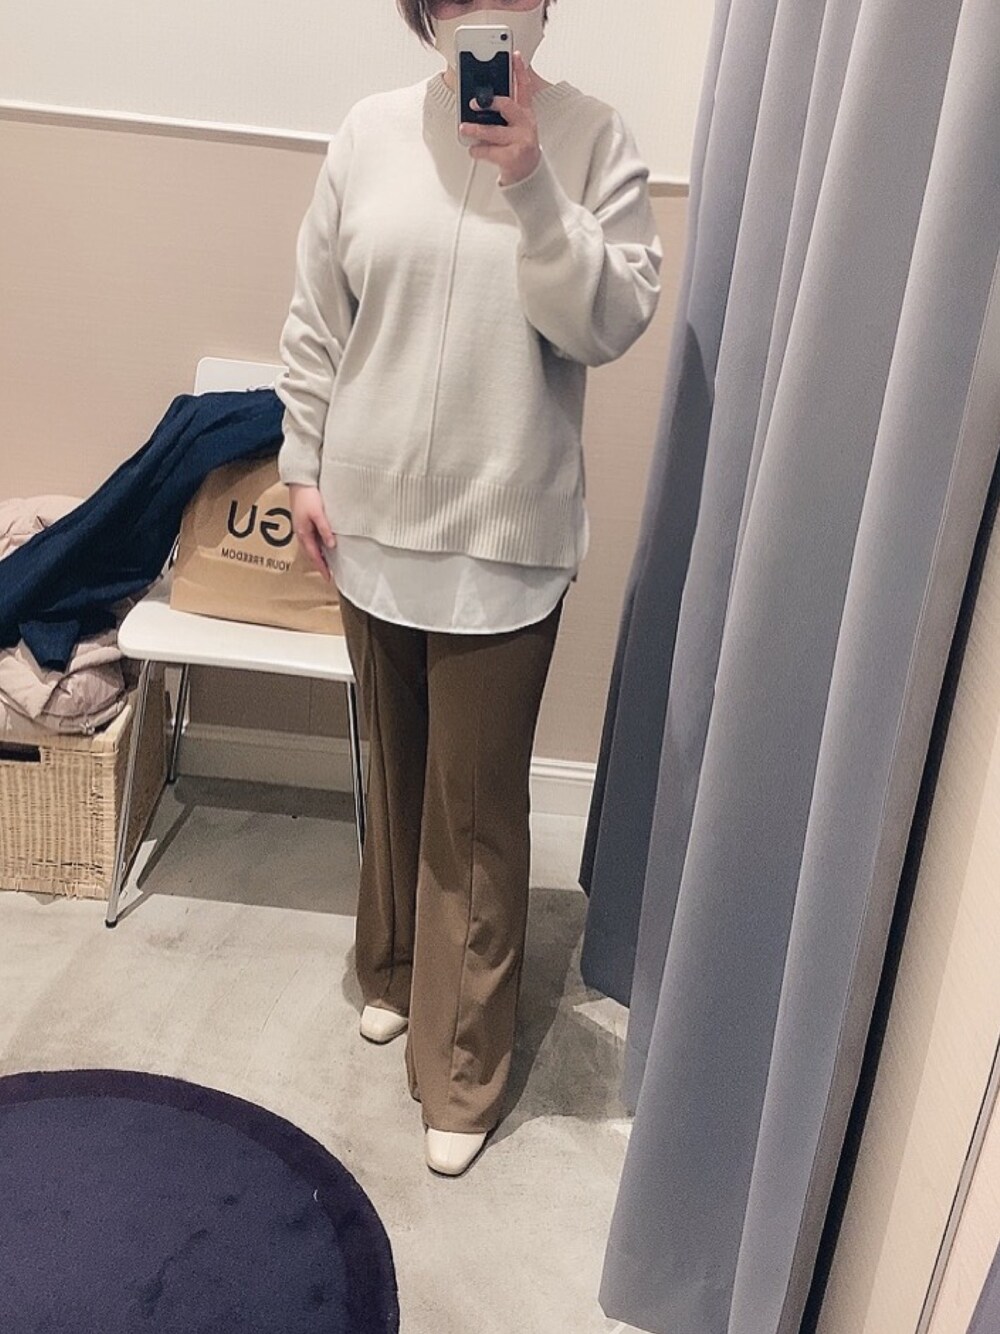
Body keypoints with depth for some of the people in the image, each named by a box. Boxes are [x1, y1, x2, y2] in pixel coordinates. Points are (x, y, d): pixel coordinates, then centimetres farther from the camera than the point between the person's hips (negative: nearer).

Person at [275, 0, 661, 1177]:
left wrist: (531, 185, -22)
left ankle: (462, 1070, 20)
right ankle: (394, 965, 44)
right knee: (394, 772, 19)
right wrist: (303, 467, 5)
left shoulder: (592, 138, -4)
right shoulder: (371, 132, 3)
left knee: (475, 809, 4)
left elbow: (610, 324, -13)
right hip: (373, 516, 3)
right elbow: (314, 322, 8)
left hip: (505, 538, -3)